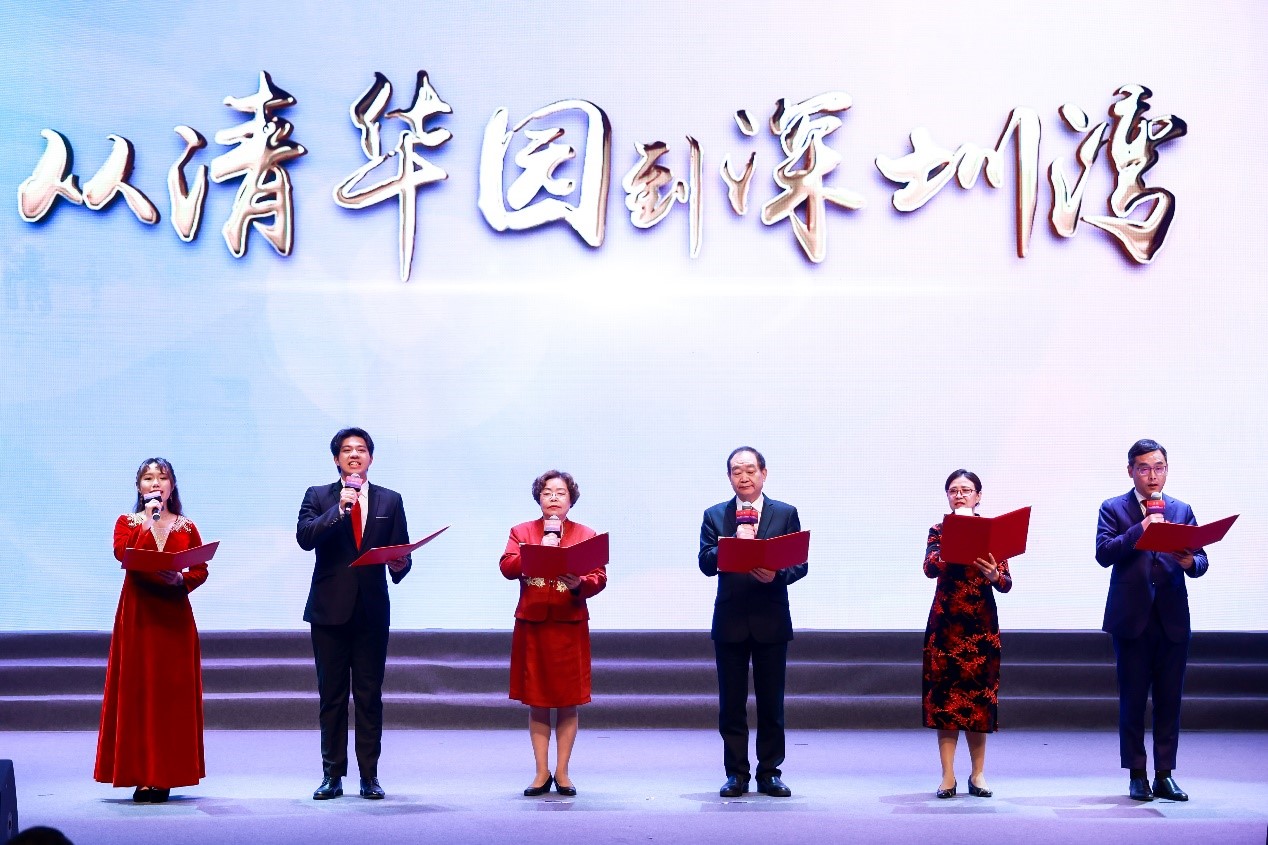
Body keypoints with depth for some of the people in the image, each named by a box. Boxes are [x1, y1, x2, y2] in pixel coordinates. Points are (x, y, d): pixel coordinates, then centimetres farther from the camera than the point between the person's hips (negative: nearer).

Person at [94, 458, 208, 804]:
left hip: (175, 616, 1)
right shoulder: (128, 522, 9)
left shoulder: (186, 527, 13)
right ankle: (143, 774, -1)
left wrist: (181, 579, -13)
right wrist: (149, 520, -13)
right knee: (139, 691, -4)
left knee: (174, 692, -1)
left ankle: (166, 774, 4)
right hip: (137, 615, -1)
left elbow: (201, 569, 6)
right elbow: (122, 553, -12)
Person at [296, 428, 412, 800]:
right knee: (331, 696, 4)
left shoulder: (390, 500, 11)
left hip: (371, 609, 1)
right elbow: (304, 538, -9)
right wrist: (338, 511, -19)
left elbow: (401, 550, 8)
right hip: (330, 609, 0)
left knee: (370, 696, 3)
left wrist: (400, 565, -14)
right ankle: (333, 776, 9)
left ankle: (369, 776, 8)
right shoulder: (318, 497, 7)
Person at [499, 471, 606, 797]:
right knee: (536, 703, 4)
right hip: (531, 627, 0)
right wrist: (540, 549, -15)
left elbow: (600, 577, -3)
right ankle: (542, 773, 12)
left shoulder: (587, 535, 8)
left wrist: (579, 584, -22)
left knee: (568, 703, 2)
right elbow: (507, 567, -7)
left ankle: (562, 772, 11)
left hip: (570, 627, 0)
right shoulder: (521, 532, 10)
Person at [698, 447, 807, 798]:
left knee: (771, 703, 5)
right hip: (730, 621, 1)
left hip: (771, 621, -1)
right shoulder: (715, 516, 8)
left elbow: (801, 564, 0)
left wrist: (777, 575, -19)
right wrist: (735, 543, -18)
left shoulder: (786, 514, 6)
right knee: (731, 704, 4)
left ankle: (769, 772, 13)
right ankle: (736, 774, 12)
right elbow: (706, 564, -4)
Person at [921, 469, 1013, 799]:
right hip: (946, 623, 0)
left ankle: (978, 773, 12)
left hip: (982, 624, 0)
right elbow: (929, 568, -15)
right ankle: (948, 775, 0)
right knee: (945, 694, -3)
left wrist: (993, 574, -25)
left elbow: (1006, 583, -3)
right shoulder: (938, 531, 5)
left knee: (979, 695, 3)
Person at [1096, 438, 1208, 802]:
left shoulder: (1181, 510, 12)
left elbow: (1201, 560, 4)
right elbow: (1104, 553, -11)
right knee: (1133, 700, 3)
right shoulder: (1113, 509, 4)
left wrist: (1190, 562, -19)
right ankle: (1137, 776, 10)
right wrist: (1141, 529, -20)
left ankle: (1165, 775, 11)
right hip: (1132, 619, -2)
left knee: (1169, 700, 4)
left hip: (1173, 619, 2)